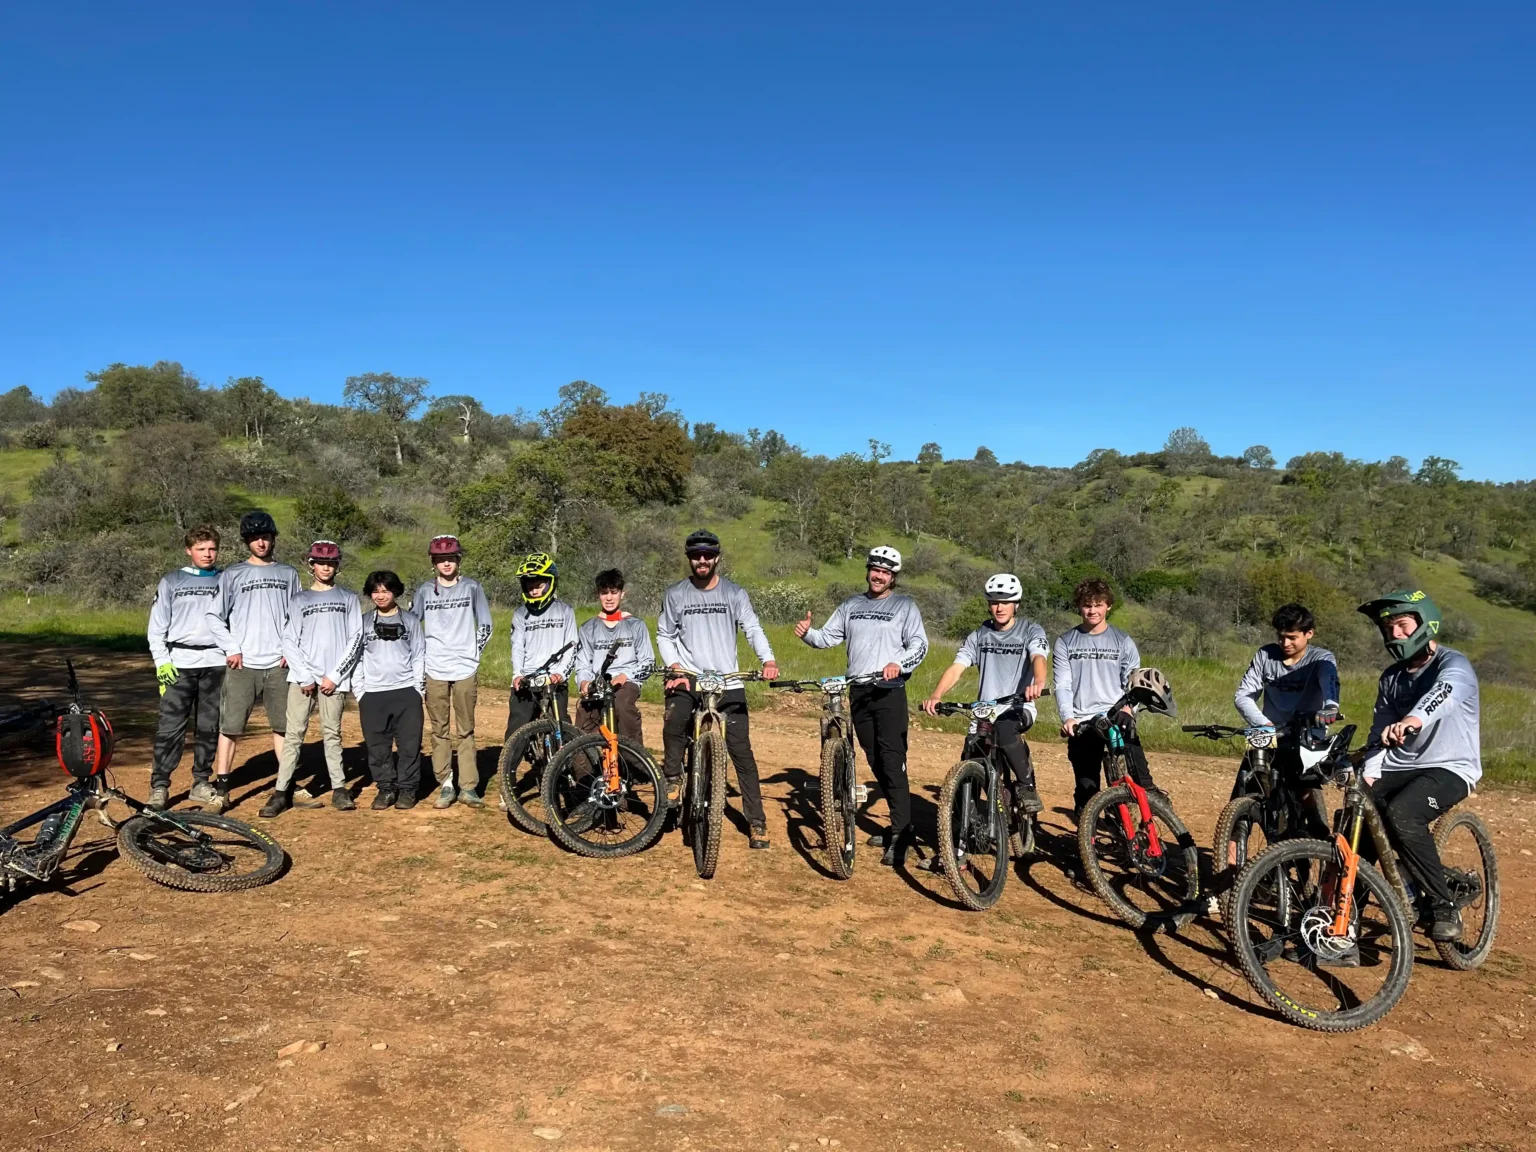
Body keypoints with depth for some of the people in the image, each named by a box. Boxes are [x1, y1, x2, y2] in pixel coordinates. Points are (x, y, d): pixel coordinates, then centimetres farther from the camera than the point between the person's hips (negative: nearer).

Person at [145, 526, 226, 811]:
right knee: (170, 727, -7)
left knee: (209, 727, 6)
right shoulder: (171, 582, 7)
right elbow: (157, 626, 5)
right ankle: (159, 786, 0)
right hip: (179, 663, -1)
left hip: (216, 663, 1)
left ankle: (201, 781, 17)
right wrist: (161, 661, -4)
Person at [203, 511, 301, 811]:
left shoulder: (288, 574, 11)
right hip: (242, 664, -2)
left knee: (283, 726, 5)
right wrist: (231, 649, -6)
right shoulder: (232, 574, 4)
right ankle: (221, 788, 3)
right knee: (230, 727, -2)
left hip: (277, 664, 2)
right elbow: (214, 616, 3)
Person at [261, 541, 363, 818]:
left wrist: (334, 675, -4)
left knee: (332, 734, 3)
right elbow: (289, 642, 6)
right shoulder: (299, 601, 12)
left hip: (334, 678, 0)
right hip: (302, 677, 1)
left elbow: (355, 640, 4)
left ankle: (339, 789, 9)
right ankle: (282, 792, -2)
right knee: (294, 734, -3)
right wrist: (304, 677, -6)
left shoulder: (349, 599, 10)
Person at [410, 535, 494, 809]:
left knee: (466, 731, 2)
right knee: (439, 731, 5)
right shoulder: (425, 591, 5)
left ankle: (468, 787, 7)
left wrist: (473, 651, 4)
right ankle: (445, 785, 13)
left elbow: (485, 625, 9)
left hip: (465, 670, -1)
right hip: (434, 671, 1)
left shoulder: (472, 588, 3)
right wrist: (422, 654, 6)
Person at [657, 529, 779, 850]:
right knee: (673, 722, -31)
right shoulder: (675, 594, 6)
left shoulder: (734, 593, 3)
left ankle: (756, 823, 7)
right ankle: (673, 779, -5)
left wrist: (768, 660, -25)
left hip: (728, 683, 0)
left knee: (742, 753, -2)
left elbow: (753, 629, -7)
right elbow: (664, 636, 9)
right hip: (687, 680, 0)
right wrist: (675, 666, -9)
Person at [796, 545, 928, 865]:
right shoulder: (851, 605, 15)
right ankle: (900, 821, 24)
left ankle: (900, 833, -9)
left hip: (890, 691, -5)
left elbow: (919, 644, -6)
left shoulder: (905, 606, 2)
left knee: (893, 761, -12)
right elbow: (828, 637, 12)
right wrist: (807, 633, -8)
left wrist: (899, 664, -23)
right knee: (874, 761, 11)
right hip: (858, 691, 6)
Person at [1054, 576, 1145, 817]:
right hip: (1082, 724, 0)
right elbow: (1062, 685, 0)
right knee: (1086, 788, 1)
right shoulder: (1065, 643, 7)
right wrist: (1068, 717, -16)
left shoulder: (1123, 642, 7)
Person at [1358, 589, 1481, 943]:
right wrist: (1367, 778, -8)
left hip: (1449, 768, -6)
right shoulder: (1391, 677, 13)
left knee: (1401, 814, -33)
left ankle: (1443, 907, -19)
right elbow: (1379, 736, 10)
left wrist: (1413, 720, -56)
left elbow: (1444, 693, -34)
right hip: (1399, 767, 6)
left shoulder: (1454, 665, -8)